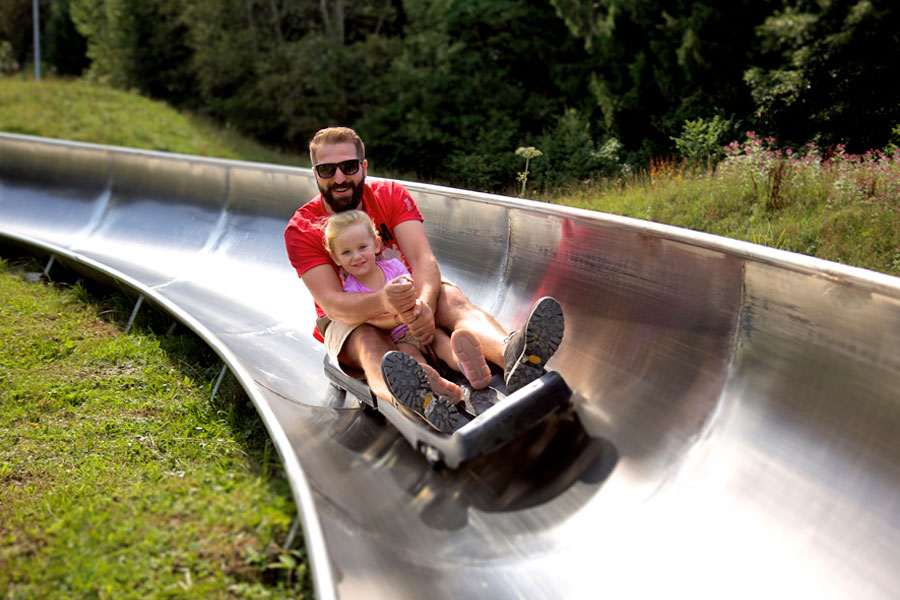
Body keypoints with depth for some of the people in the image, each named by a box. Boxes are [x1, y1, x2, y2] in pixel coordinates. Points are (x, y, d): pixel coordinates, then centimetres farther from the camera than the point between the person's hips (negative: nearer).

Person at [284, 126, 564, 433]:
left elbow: (423, 259, -21)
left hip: (409, 300, 2)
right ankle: (423, 405, -73)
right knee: (369, 343, -37)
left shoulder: (391, 195, -7)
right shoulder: (301, 230, -13)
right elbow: (331, 304, -25)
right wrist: (382, 302, -47)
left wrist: (423, 304, -44)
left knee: (450, 295, -29)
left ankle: (512, 355, -63)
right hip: (348, 320, -2)